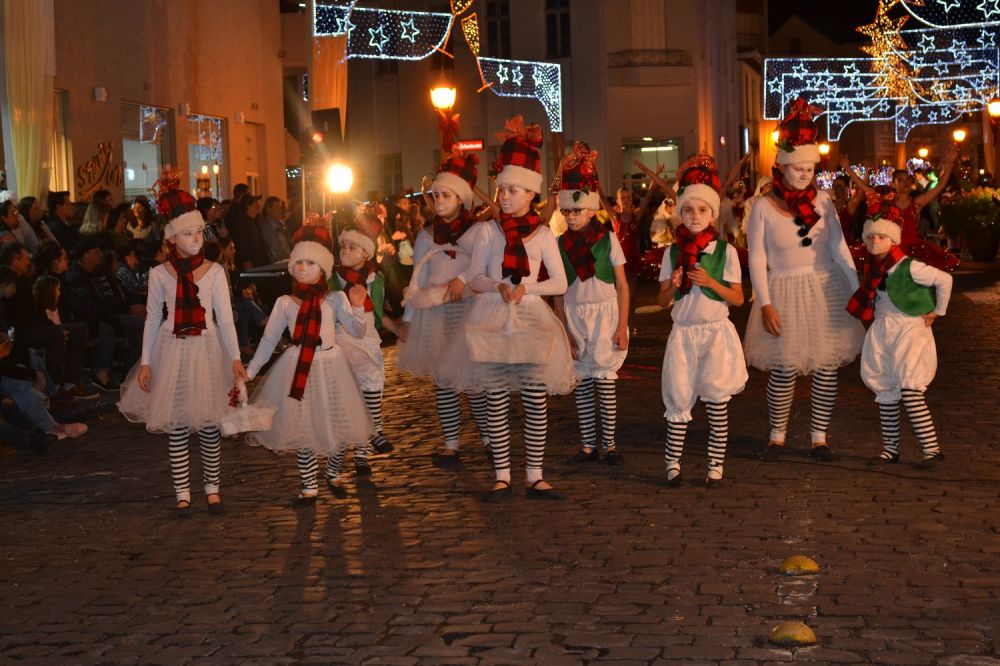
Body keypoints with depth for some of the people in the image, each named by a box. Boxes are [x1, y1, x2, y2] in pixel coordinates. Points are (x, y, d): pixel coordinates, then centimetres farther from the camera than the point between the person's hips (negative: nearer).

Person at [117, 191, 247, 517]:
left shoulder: (214, 271, -1)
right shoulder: (159, 274, 1)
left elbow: (225, 318, -2)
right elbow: (152, 319, 6)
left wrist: (235, 358, -10)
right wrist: (145, 362, 2)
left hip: (207, 349, 0)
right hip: (173, 351, 0)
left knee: (209, 425, 4)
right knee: (177, 427, 3)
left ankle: (212, 488, 17)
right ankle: (182, 493, 11)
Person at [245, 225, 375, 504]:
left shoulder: (335, 300, -3)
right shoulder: (284, 303, 0)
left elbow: (357, 331, -9)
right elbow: (268, 340, 5)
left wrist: (357, 307, -27)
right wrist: (249, 372, 2)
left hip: (329, 367, 0)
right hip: (297, 368, 0)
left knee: (336, 425, 7)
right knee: (303, 428, 3)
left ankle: (333, 475, 32)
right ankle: (309, 485, 16)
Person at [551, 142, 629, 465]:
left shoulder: (607, 239, -4)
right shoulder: (560, 244, 3)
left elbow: (622, 285, -2)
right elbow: (557, 293, 6)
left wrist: (622, 326, -7)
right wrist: (563, 331, 0)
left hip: (605, 314, -3)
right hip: (574, 316, 3)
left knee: (605, 381, -3)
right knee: (581, 383, 4)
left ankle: (609, 443, 5)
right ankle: (588, 444, 11)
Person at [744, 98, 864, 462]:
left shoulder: (821, 200, 1)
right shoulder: (763, 207, -6)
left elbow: (839, 248, 3)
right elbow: (757, 259, -4)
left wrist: (859, 290, -2)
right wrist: (765, 304, -10)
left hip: (825, 291, 3)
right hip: (784, 293, -2)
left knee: (826, 366, 2)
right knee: (784, 370, -2)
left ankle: (819, 436, 14)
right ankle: (777, 436, 15)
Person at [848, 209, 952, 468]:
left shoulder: (908, 267, -17)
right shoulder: (873, 269, 5)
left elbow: (944, 279, -14)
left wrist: (938, 311, -6)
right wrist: (878, 319, 12)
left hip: (909, 329, -7)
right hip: (882, 332, 7)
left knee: (910, 391, -16)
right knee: (886, 393, 9)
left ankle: (932, 449, -11)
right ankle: (890, 449, 17)